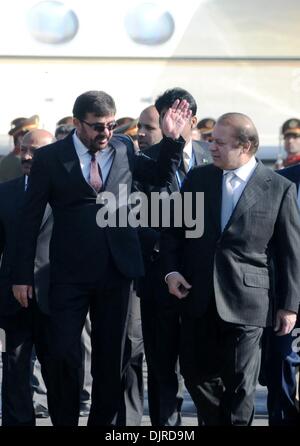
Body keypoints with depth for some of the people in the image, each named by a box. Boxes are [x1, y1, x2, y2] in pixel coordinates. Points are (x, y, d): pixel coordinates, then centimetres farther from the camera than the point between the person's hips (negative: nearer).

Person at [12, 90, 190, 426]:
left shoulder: (124, 149, 6)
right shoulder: (49, 158, -3)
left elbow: (162, 176, 19)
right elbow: (30, 219, 0)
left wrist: (172, 138, 1)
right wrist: (23, 275, -2)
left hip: (116, 271, 3)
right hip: (69, 273, -3)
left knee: (110, 357, 10)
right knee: (64, 356, -5)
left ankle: (103, 421, 21)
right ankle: (64, 421, 11)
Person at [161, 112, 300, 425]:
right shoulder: (197, 178, 7)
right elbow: (174, 228, 14)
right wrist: (171, 270, 0)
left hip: (245, 302, -4)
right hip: (198, 299, 4)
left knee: (239, 383, 1)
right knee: (196, 375, 8)